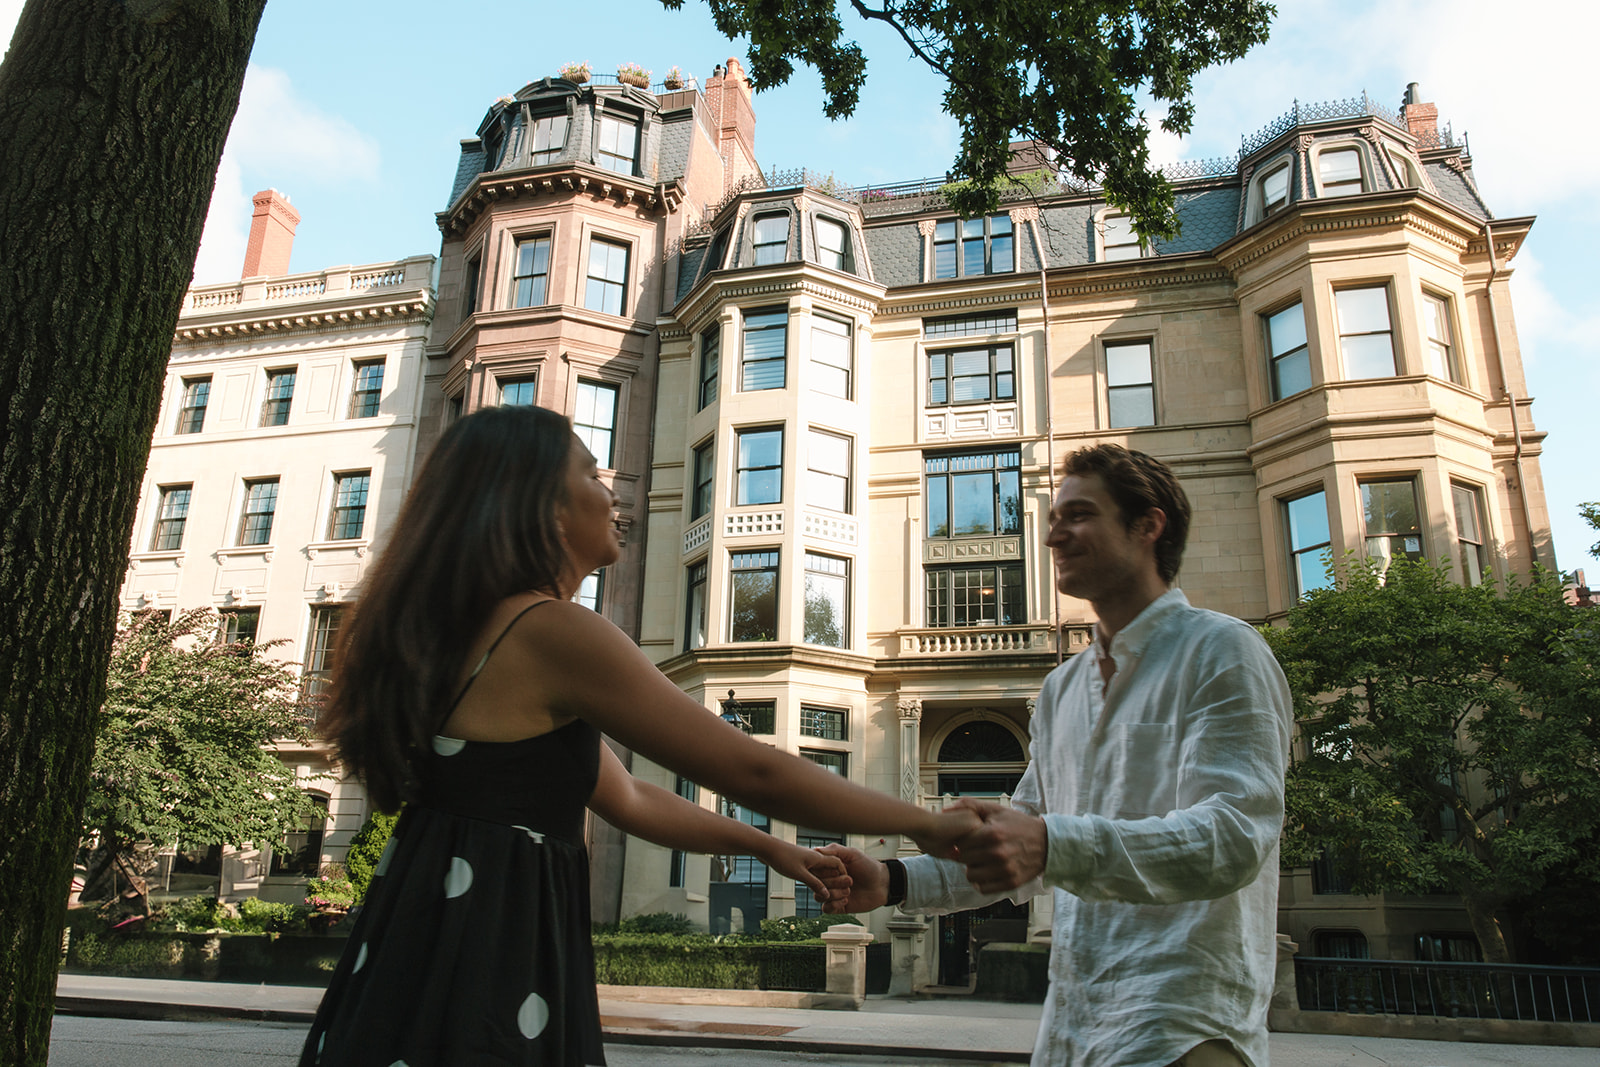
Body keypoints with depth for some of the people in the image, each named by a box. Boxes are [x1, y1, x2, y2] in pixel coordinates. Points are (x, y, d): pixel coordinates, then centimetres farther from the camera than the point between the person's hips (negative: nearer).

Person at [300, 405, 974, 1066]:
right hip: (479, 975, -9)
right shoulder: (553, 633, -18)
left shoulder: (471, 633, 13)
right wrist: (927, 825, -5)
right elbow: (753, 772, -16)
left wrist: (766, 845, 21)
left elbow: (628, 801, 17)